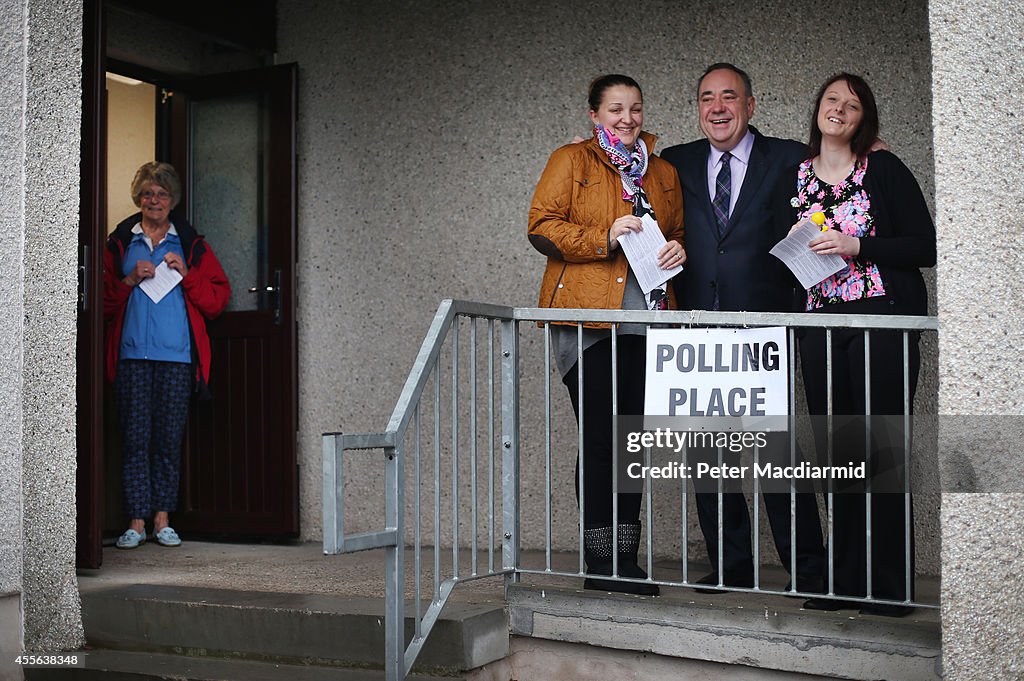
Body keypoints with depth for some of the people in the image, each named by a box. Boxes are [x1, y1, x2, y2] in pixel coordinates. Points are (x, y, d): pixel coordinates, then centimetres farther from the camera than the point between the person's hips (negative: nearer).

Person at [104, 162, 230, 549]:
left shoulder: (191, 245, 12)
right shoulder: (120, 242, 11)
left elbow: (218, 298, 7)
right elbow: (102, 299, 8)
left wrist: (185, 274, -5)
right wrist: (130, 280, -7)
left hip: (177, 355, 0)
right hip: (132, 353, 0)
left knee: (170, 438, 2)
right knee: (135, 438, -2)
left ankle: (162, 518, 11)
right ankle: (137, 522, 2)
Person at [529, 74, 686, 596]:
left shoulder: (663, 172, 20)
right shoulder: (570, 161, 5)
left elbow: (680, 231, 27)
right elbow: (541, 226, -3)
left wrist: (678, 249, 3)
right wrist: (605, 237, -14)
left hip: (645, 318, 5)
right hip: (586, 316, -5)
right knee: (600, 436, -6)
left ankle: (625, 559, 11)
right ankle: (600, 562, 2)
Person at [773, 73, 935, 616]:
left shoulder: (884, 171, 1)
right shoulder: (793, 179, 14)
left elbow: (925, 246, -4)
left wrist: (857, 247, -14)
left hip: (881, 322, -4)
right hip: (819, 325, 4)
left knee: (882, 450, -5)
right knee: (836, 452, 5)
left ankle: (888, 586, 1)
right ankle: (846, 580, 14)